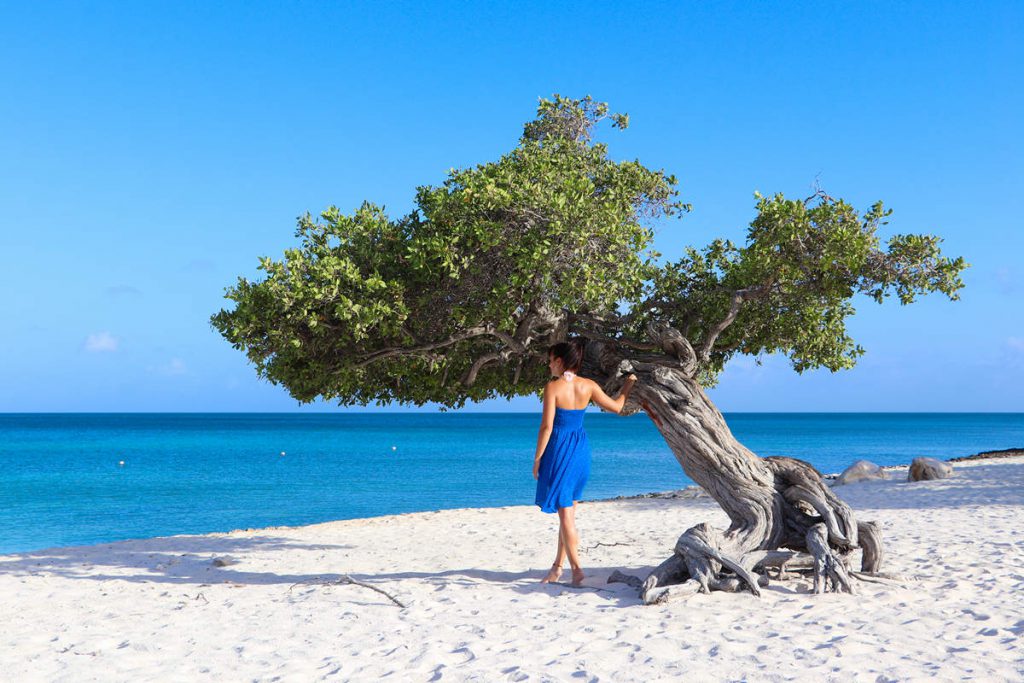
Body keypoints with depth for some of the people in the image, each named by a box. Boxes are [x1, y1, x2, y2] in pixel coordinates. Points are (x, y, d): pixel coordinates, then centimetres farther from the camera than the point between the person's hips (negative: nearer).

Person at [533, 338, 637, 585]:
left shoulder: (553, 387, -13)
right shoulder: (589, 386, 1)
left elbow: (547, 426, -15)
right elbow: (616, 407, 11)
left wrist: (537, 458, -8)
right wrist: (626, 388, 29)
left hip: (559, 449, -6)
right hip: (581, 447, 6)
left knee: (564, 512, -1)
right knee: (569, 511, 14)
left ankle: (576, 568, -8)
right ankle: (557, 566, 21)